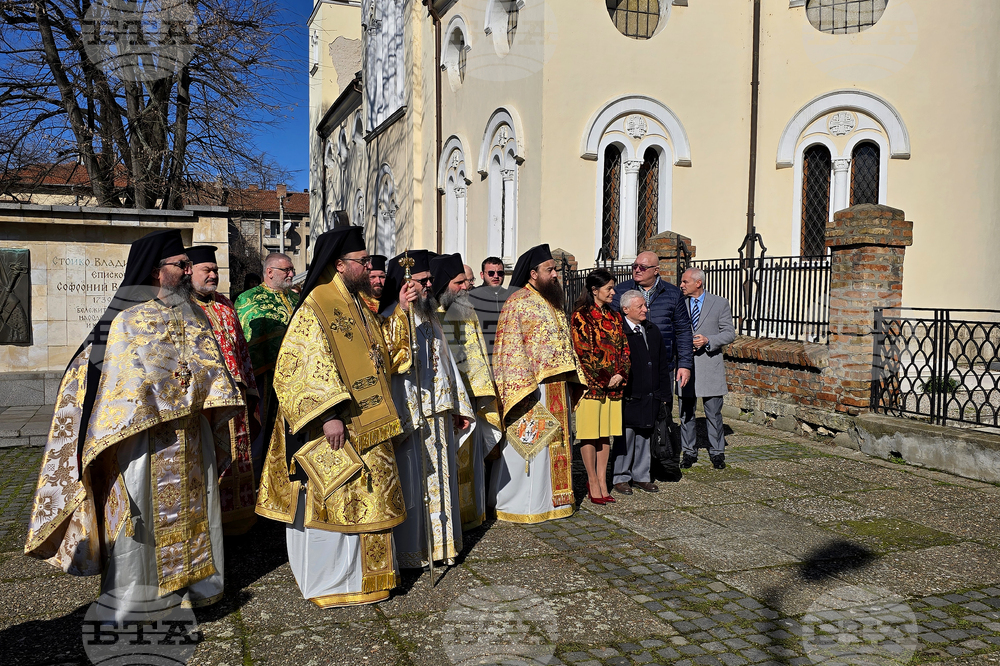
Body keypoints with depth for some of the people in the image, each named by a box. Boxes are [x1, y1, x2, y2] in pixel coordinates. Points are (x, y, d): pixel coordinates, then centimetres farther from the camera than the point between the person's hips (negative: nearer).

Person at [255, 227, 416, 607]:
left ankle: (362, 575, 28)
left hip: (366, 427, 9)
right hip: (333, 429, -9)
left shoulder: (358, 305, 13)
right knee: (330, 501, 1)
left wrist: (398, 312, 10)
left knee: (365, 499, 15)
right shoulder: (315, 309, -14)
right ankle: (328, 583, 15)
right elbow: (301, 370, -19)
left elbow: (381, 355, 20)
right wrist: (327, 415, -25)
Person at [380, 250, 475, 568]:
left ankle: (440, 542, 26)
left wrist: (459, 407, 17)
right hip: (412, 415, -8)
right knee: (413, 480, -1)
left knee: (440, 478, 14)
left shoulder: (430, 318, 16)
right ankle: (412, 549, 11)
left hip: (439, 416, 8)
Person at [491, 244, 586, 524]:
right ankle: (520, 504, 7)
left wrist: (573, 379, 15)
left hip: (558, 387, 9)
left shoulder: (552, 303, 17)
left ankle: (551, 498, 23)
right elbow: (512, 347, -15)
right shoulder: (518, 303, -10)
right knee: (529, 444, -4)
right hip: (532, 386, -8)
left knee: (554, 442, 12)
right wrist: (524, 387, -21)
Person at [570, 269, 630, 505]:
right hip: (591, 383, -6)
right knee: (589, 434, 0)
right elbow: (583, 352, -11)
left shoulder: (614, 316, 14)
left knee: (606, 434, 8)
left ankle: (602, 481, 14)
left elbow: (624, 348, 13)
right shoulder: (581, 315, -6)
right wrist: (603, 378, -11)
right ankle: (593, 482, 9)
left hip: (613, 385, 6)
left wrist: (620, 374, -3)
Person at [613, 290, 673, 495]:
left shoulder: (653, 331, 11)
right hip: (628, 397, -6)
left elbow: (662, 365, 16)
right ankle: (621, 478, 16)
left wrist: (663, 394, 12)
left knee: (645, 437, 14)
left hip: (650, 398, 6)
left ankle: (641, 476, 25)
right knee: (625, 437, 3)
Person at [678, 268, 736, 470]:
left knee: (713, 413, 2)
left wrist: (708, 341, -14)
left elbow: (729, 333, 1)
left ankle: (717, 453, 17)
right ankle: (689, 453, 20)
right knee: (686, 413, 7)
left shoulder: (720, 303, 2)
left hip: (710, 364, -2)